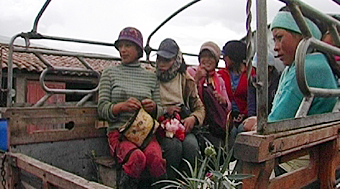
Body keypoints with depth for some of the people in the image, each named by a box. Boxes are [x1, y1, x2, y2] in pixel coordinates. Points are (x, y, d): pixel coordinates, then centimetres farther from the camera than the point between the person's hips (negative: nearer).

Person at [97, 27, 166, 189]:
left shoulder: (151, 77, 15)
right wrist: (122, 106, -18)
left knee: (155, 157, -32)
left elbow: (160, 112, 16)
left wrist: (153, 107, -8)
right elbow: (102, 109, 2)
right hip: (119, 132, -1)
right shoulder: (110, 73, 9)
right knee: (137, 157, -34)